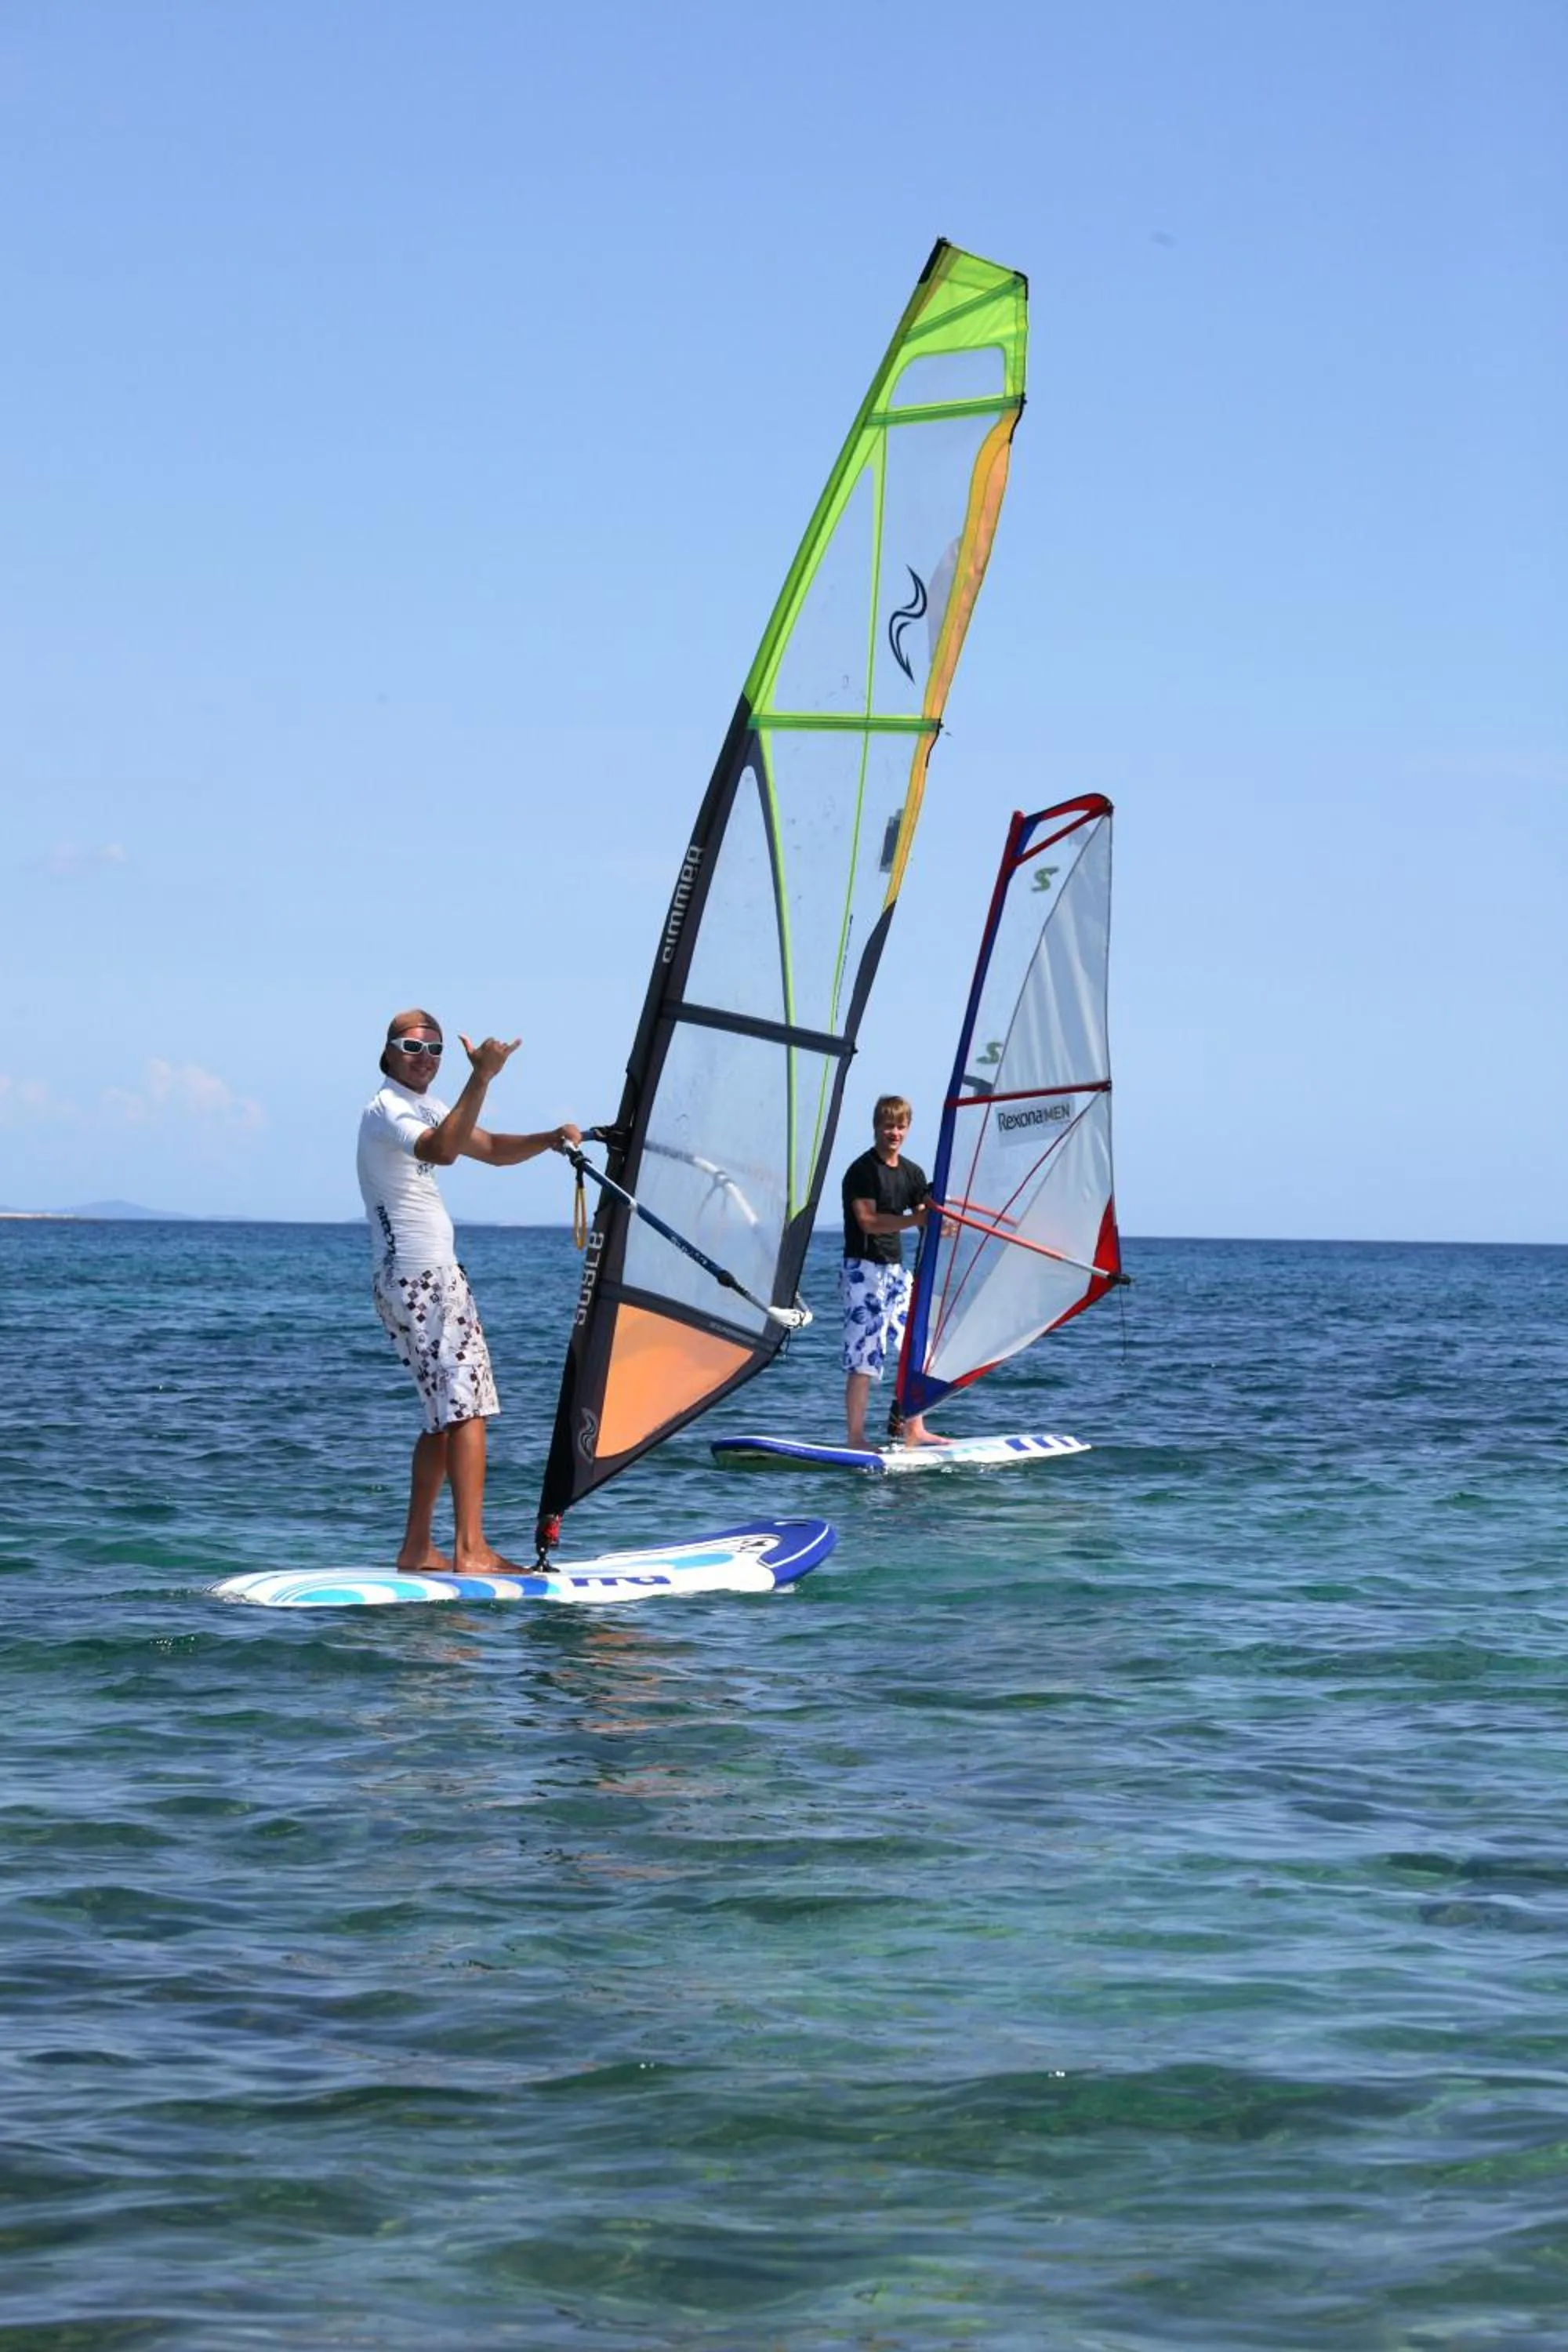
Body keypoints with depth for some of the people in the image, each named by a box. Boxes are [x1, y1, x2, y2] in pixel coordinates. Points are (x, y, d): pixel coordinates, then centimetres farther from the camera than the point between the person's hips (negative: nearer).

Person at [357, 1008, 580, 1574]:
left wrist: (550, 1140, 2)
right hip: (419, 1278, -10)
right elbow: (441, 1151, -32)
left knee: (448, 1413, 12)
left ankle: (417, 1549, 14)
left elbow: (494, 1150, 20)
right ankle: (471, 1552, -19)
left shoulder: (427, 1108, 20)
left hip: (436, 1276, 10)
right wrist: (481, 1078, -39)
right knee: (467, 1404, -14)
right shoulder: (385, 1109, -12)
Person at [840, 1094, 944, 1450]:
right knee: (864, 1356, -10)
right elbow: (868, 1221, -18)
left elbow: (925, 1219, 11)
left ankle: (913, 1431, 15)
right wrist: (916, 1218, -24)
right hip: (864, 1269, -8)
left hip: (896, 1269, 8)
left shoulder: (912, 1173, 14)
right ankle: (856, 1438, -10)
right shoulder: (862, 1170, -9)